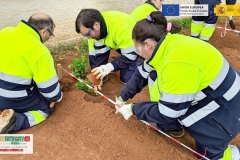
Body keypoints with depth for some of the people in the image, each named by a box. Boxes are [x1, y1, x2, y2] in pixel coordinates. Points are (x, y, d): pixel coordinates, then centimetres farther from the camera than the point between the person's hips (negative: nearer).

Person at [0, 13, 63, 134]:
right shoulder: (38, 51, -23)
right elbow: (48, 85, -16)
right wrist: (57, 96, 6)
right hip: (15, 100, -7)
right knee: (46, 108, 14)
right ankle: (14, 122, -9)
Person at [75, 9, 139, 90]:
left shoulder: (122, 28, -42)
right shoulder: (95, 30, -22)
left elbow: (130, 56, -34)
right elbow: (96, 52, -15)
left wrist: (109, 67, -43)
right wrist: (97, 76, -22)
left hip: (134, 47, -5)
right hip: (115, 43, 5)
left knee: (126, 78, -11)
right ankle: (102, 74, 0)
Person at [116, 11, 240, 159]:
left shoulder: (177, 63, -34)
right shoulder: (169, 45, -9)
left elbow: (166, 114, -24)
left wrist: (133, 109, -12)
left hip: (227, 106, -8)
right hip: (213, 90, 8)